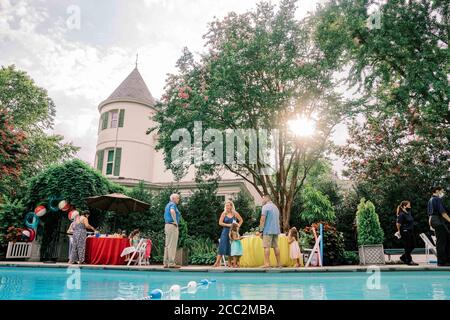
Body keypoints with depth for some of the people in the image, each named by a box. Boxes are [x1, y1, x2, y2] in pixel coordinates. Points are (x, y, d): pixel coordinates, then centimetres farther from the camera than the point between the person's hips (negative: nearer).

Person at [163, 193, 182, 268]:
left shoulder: (168, 205, 21)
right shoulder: (173, 204, -10)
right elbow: (172, 211, -33)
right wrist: (175, 221, -23)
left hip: (167, 225, 10)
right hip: (172, 226, -10)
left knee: (167, 245, 9)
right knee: (172, 245, -9)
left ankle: (166, 263, 11)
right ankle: (171, 263, -9)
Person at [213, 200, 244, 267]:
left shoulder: (235, 214, 2)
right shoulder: (224, 213, -1)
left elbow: (241, 220, 13)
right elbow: (220, 223, -5)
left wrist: (238, 226, 0)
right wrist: (228, 225, -13)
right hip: (225, 232, -1)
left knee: (231, 247, 4)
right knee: (222, 246, -7)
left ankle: (229, 262, 14)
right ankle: (217, 262, -8)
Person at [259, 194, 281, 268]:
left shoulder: (265, 206, -7)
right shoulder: (275, 207, 18)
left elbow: (263, 219, -12)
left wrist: (261, 229, -7)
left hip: (268, 230, -8)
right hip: (276, 230, 8)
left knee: (267, 247, -5)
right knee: (276, 246, 10)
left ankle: (267, 263, -7)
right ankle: (279, 263, 12)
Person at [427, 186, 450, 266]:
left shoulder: (430, 200, 20)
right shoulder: (438, 199, -9)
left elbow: (429, 214, 23)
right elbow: (442, 212, -16)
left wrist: (430, 224, 26)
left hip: (433, 220, 10)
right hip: (439, 221, -10)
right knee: (441, 241, -6)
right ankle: (442, 262, -2)